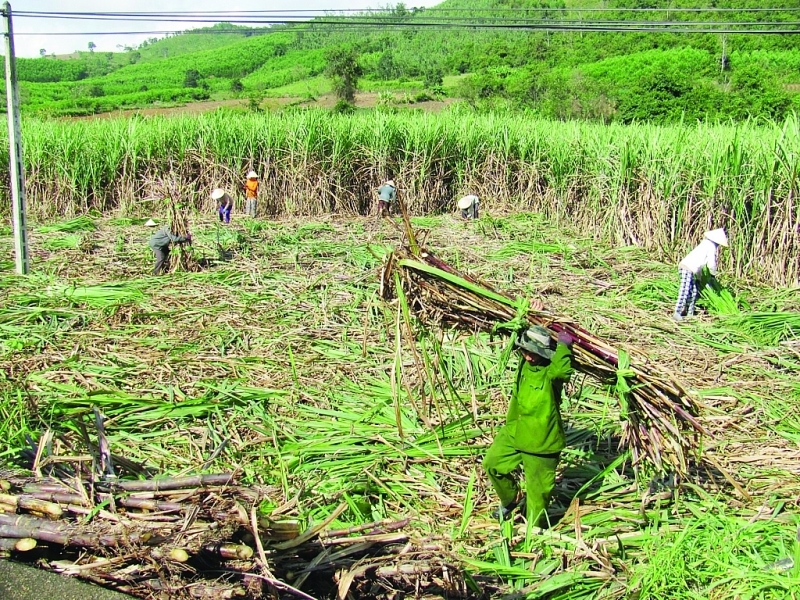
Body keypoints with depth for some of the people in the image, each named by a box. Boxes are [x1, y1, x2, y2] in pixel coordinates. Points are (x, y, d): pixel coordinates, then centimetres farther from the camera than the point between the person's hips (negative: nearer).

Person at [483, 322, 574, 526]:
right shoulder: (525, 362, 1)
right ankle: (513, 499, 38)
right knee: (492, 463, 15)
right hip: (514, 431, 8)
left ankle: (535, 529, 28)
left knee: (537, 487, 7)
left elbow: (562, 370, -47)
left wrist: (564, 346, -34)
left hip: (541, 438, -7)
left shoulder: (550, 370, -21)